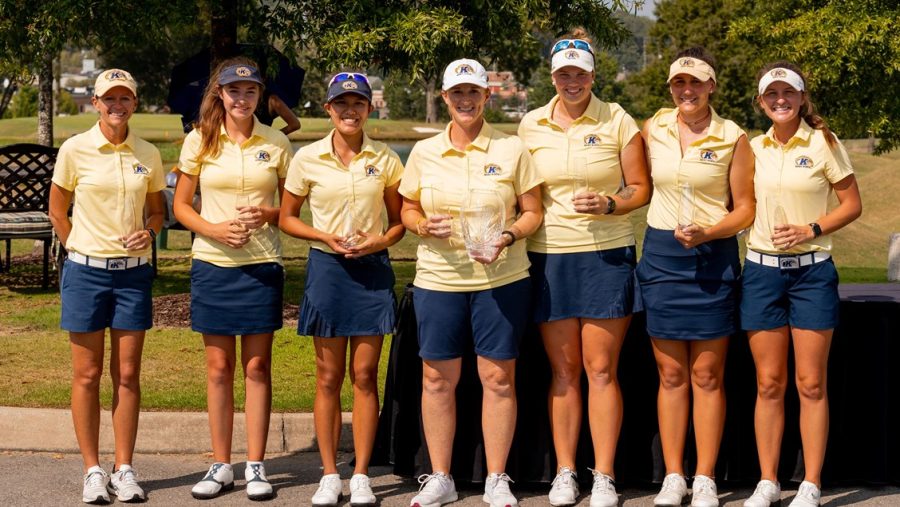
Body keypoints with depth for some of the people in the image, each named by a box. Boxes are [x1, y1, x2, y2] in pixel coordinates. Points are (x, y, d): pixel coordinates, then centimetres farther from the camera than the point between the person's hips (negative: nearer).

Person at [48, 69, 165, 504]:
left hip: (133, 272, 2)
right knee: (88, 374, 3)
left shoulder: (148, 155, 3)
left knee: (127, 375, 5)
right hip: (86, 271, -2)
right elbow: (57, 211, 6)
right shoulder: (75, 150, -4)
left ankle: (124, 469, 14)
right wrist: (80, 251, 2)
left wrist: (148, 232, -5)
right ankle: (93, 471, 12)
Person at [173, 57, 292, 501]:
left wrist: (269, 214, -12)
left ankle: (255, 466, 10)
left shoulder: (276, 144, 2)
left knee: (257, 366, 3)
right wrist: (215, 230, -12)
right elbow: (181, 206, 5)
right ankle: (221, 466, 14)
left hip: (262, 265, 0)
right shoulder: (198, 142, 2)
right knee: (218, 367, 5)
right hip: (212, 264, 0)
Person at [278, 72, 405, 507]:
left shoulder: (385, 160, 2)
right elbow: (287, 218, 6)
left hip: (372, 269, 0)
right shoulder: (307, 158, 0)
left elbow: (400, 221, 10)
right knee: (328, 376, 4)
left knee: (365, 375, 2)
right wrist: (325, 236, -10)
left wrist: (381, 240, -11)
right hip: (326, 266, 0)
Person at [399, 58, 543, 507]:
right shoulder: (424, 153, 7)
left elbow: (532, 213, 4)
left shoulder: (511, 150, 1)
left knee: (498, 378, 1)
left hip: (501, 280, -2)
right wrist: (425, 226, -9)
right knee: (437, 378, 5)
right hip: (438, 280, 2)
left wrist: (507, 237, -15)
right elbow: (407, 211, 14)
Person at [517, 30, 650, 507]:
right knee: (563, 371, 6)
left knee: (601, 369, -1)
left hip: (607, 254, -2)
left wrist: (609, 205, -14)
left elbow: (641, 189, 3)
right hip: (549, 256, 2)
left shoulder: (617, 121, 0)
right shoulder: (531, 125, 8)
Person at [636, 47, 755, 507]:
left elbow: (745, 209, -2)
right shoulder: (653, 130, 5)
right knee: (671, 374, 6)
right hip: (662, 256, 2)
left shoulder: (732, 138, -3)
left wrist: (707, 232, -16)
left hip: (713, 259, -2)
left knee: (707, 375, 2)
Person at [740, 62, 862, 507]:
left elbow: (852, 205, 1)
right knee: (768, 383, 4)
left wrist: (811, 229, -12)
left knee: (811, 383, -1)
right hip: (761, 270, 3)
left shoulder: (823, 143, -1)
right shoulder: (752, 148, 8)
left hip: (811, 270, -3)